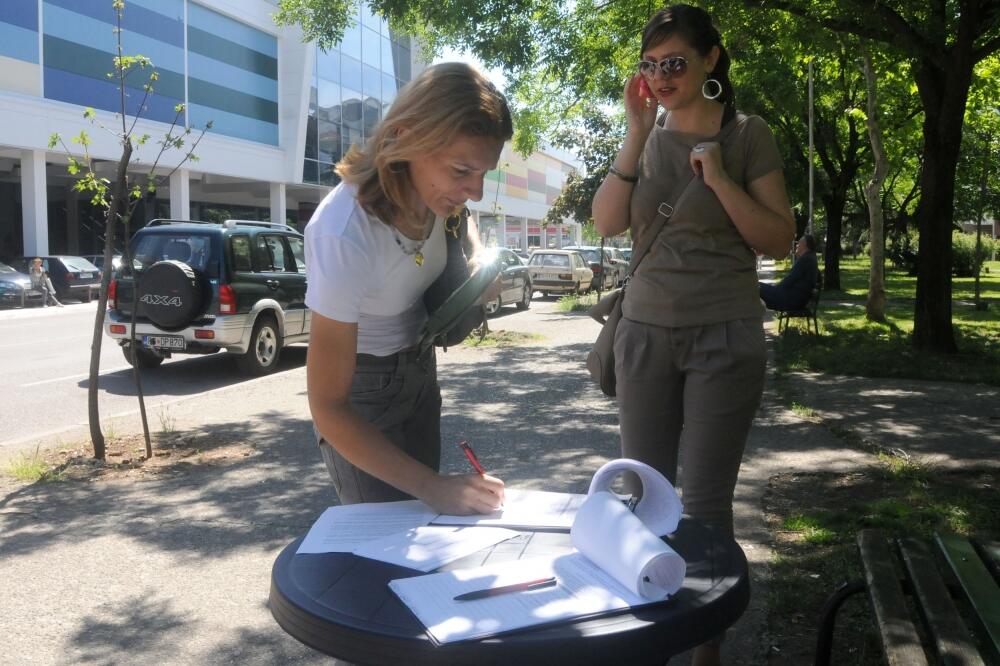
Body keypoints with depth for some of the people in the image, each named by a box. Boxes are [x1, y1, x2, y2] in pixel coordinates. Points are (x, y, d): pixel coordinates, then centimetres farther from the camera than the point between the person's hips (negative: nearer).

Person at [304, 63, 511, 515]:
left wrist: (478, 258, -10)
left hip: (420, 370, 7)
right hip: (360, 388, -6)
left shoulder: (430, 182, -19)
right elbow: (327, 407, -32)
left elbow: (460, 218, 11)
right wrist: (432, 487, -35)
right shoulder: (345, 237, -37)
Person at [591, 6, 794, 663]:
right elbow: (607, 223, -3)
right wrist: (638, 133, -10)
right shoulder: (646, 131, 7)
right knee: (641, 490, 9)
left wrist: (719, 179, -15)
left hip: (725, 337, -3)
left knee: (707, 500, 1)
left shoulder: (747, 134, -2)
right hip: (645, 332, 3)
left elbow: (779, 239, -4)